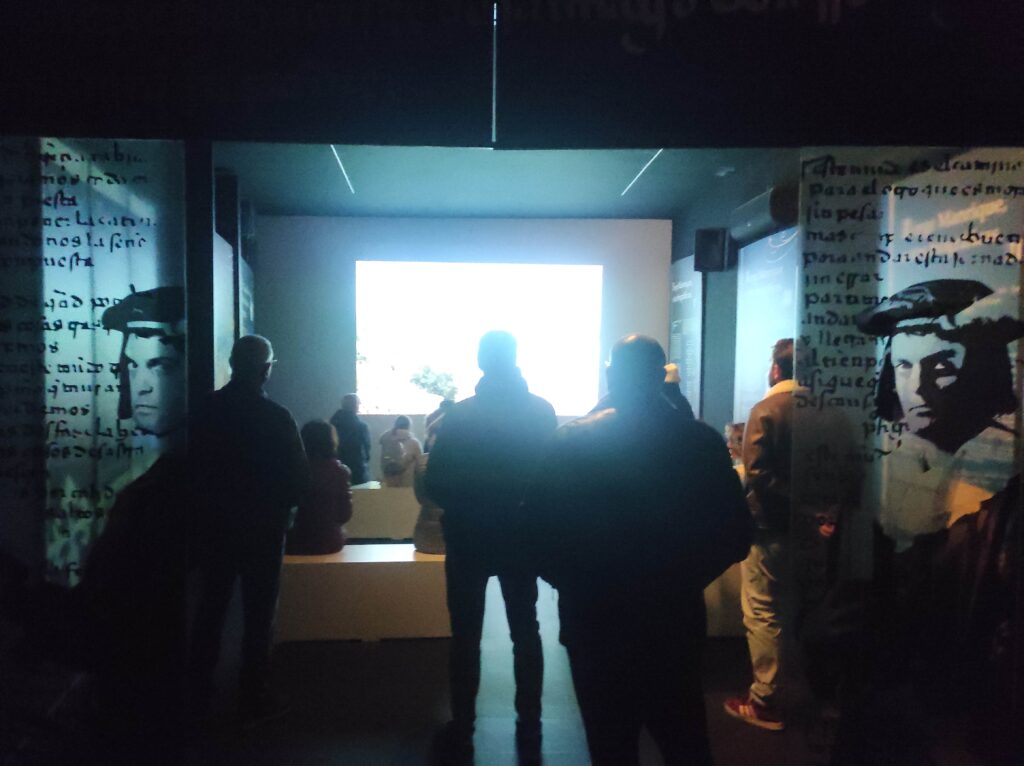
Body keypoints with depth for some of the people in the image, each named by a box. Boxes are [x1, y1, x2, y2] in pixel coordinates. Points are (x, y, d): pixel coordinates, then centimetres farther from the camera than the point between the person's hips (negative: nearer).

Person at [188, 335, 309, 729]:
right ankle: (253, 702, 18)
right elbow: (299, 479, -16)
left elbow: (194, 465, 6)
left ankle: (199, 696, 30)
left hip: (214, 524, 5)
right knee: (258, 615, 9)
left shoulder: (206, 409, -5)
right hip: (262, 528, -4)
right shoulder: (275, 417, -19)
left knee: (211, 608, 18)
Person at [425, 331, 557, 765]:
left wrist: (464, 505, 8)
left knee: (465, 637, 11)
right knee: (525, 633, 15)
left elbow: (434, 486, -11)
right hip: (522, 538, 2)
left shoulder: (459, 415, -12)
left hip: (468, 540, -2)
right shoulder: (542, 411, -5)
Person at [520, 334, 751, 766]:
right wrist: (680, 578, 11)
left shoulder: (571, 442, -12)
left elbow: (534, 535, -12)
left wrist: (578, 585, 5)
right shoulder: (702, 442, -7)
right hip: (674, 618, 2)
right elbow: (734, 536, -3)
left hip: (595, 621, -2)